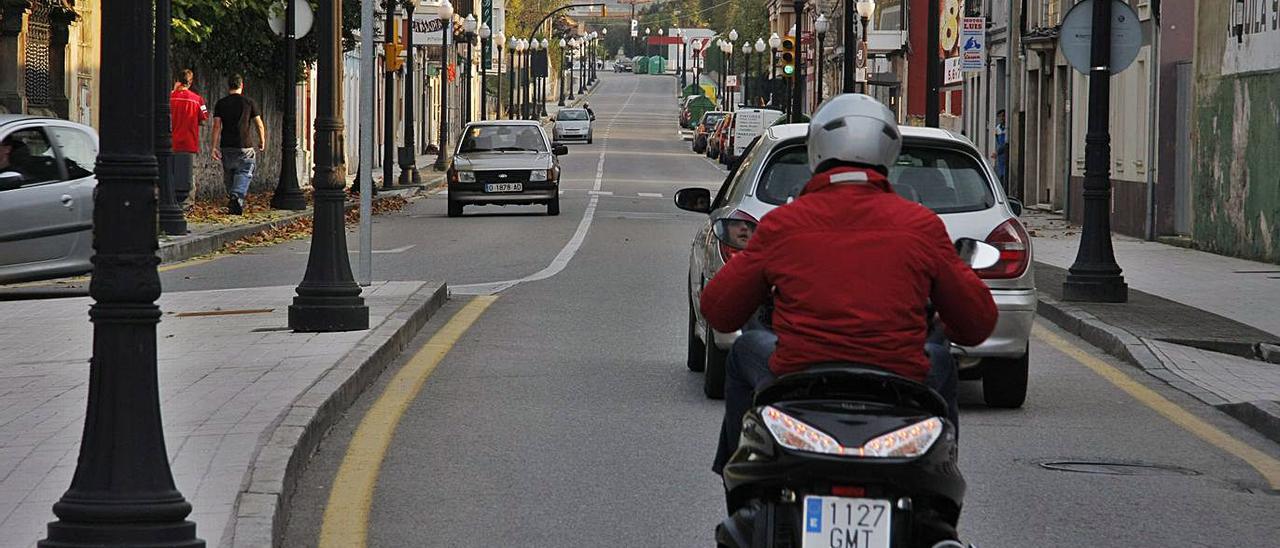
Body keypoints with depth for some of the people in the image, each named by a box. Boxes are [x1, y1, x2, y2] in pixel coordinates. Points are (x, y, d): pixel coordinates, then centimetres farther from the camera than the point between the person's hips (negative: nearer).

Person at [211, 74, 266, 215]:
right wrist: (262, 142, 16)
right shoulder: (249, 102, 0)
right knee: (244, 173, -3)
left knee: (228, 176, 15)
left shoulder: (220, 104, 4)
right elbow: (259, 125, 2)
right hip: (245, 145, -2)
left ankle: (232, 198, 21)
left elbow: (217, 126, -2)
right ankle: (237, 197, -25)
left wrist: (215, 147, -2)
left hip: (226, 146, 2)